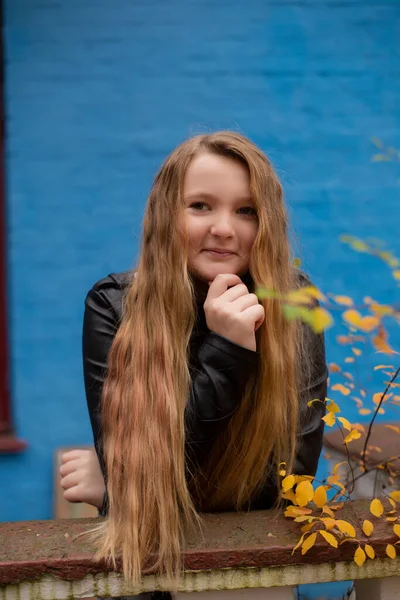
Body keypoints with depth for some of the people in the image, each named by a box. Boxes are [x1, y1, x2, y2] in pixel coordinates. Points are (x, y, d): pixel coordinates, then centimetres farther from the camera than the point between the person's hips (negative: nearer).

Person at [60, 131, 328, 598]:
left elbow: (292, 476, -12)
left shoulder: (293, 305, -10)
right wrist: (224, 353, -26)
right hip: (144, 555, 0)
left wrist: (117, 488, -12)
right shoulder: (113, 306, -10)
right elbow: (137, 471, -16)